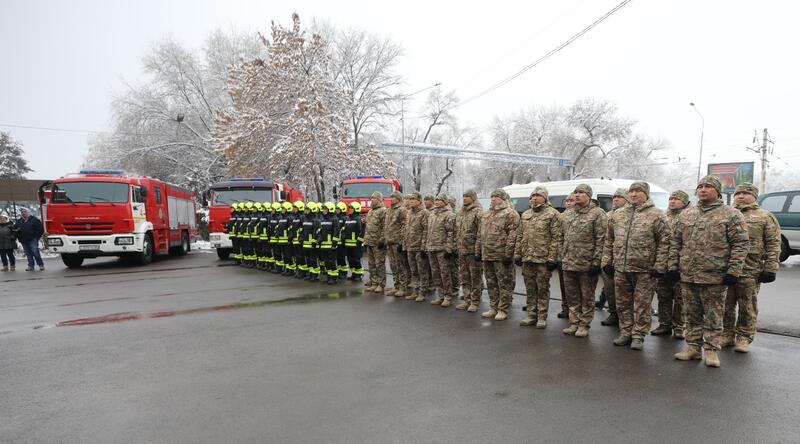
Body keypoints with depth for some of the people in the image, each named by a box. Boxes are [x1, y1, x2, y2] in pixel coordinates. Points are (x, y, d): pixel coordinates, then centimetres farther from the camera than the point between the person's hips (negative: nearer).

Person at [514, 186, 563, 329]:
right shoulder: (525, 215, 14)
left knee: (543, 288, 2)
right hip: (527, 258, 6)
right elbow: (520, 236, 17)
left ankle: (542, 317, 11)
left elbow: (556, 238, -10)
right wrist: (517, 254, 11)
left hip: (543, 259, -6)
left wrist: (552, 258, -15)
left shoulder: (552, 214, -5)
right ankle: (531, 314, 22)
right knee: (530, 288, 12)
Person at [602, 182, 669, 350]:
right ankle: (626, 332, 25)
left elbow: (664, 242, -7)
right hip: (620, 268, 5)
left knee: (642, 305, 5)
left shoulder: (656, 215, -4)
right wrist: (607, 261, 9)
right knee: (623, 304, 13)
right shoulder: (617, 214, 10)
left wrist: (659, 266, -11)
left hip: (645, 270, -4)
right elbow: (609, 240, 15)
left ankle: (638, 335, 16)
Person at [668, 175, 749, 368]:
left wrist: (733, 271, -12)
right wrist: (673, 266, 7)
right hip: (687, 276, 5)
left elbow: (741, 244, -6)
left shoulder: (731, 215, -2)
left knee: (713, 317, 5)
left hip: (715, 277, -4)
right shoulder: (686, 214, 11)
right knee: (692, 315, 12)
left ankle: (711, 349, 15)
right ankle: (693, 347, 23)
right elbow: (675, 242, 13)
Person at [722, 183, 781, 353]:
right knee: (726, 305, 9)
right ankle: (727, 335, 20)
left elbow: (773, 244, -2)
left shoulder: (765, 216, 3)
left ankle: (744, 338, 15)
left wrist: (770, 269, -9)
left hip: (750, 271, -3)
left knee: (747, 307, 5)